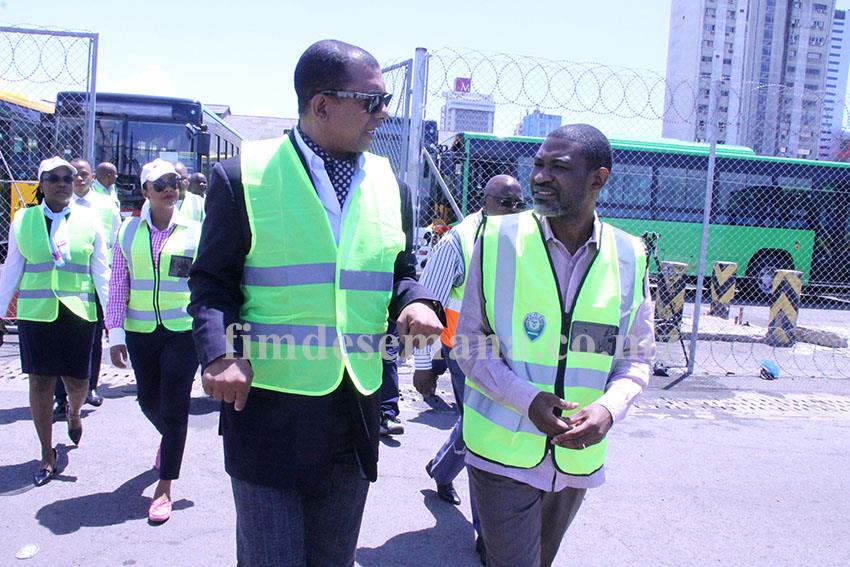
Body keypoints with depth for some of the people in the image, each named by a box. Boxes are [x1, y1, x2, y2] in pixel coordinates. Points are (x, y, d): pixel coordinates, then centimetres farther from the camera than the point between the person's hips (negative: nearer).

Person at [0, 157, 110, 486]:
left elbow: (101, 273, 4)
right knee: (40, 382, 2)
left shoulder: (89, 221, 2)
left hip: (78, 314, 0)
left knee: (77, 381, 4)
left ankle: (74, 412, 41)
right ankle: (47, 456, 16)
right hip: (36, 313, 1)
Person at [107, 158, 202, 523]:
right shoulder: (129, 231, 3)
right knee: (149, 401, 17)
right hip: (140, 331, 3)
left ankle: (164, 488, 9)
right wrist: (116, 333, -1)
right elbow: (118, 286, 4)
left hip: (183, 330, -3)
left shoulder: (193, 232, -1)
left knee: (175, 408, -1)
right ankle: (169, 440, 50)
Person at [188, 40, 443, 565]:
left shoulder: (390, 186, 7)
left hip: (357, 415, 5)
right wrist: (220, 352, -20)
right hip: (267, 408, -4)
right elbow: (212, 280, -2)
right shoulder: (243, 176, -5)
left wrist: (415, 303, -10)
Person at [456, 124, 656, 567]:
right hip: (503, 451, -3)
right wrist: (526, 399, -19)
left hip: (577, 457, 4)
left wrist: (609, 408, -16)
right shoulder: (499, 239, -8)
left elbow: (637, 358, 5)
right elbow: (469, 343, -5)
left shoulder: (629, 258, -2)